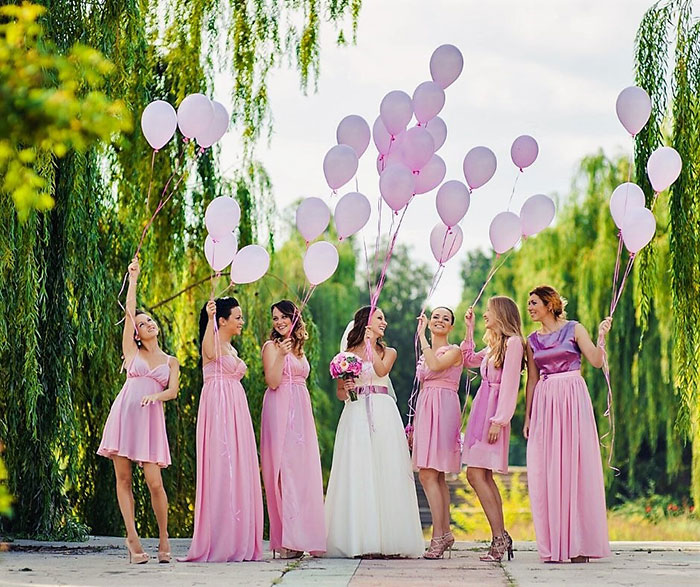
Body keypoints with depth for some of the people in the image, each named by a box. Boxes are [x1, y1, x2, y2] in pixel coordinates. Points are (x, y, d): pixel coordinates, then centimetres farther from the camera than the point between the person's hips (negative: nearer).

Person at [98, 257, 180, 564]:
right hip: (124, 413, 1)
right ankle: (132, 537, 3)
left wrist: (156, 396, -18)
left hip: (151, 418, -1)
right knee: (123, 478, -3)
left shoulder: (171, 362, 17)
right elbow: (129, 312, 7)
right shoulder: (132, 351, 15)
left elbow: (173, 391, 3)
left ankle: (163, 538, 6)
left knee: (154, 482, -9)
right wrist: (133, 279, 6)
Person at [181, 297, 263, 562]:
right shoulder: (213, 342, -6)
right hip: (217, 408, -9)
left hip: (236, 411, 9)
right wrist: (210, 318, -40)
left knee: (238, 472, 5)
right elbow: (210, 353, -31)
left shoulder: (232, 350, 21)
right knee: (220, 471, -10)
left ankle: (237, 542, 7)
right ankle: (216, 543, -9)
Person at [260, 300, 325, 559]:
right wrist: (281, 355, -21)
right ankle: (286, 540, -13)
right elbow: (273, 382, -12)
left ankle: (302, 535, 6)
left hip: (301, 411, 7)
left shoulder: (299, 349, 20)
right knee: (284, 470, -11)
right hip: (281, 411, -7)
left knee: (303, 470, 3)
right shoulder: (272, 346, -1)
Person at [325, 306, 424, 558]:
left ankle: (387, 537, -5)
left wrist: (370, 343, -7)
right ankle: (359, 538, -7)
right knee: (357, 474, -7)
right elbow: (340, 393, 10)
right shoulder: (348, 355, 12)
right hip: (356, 413, -1)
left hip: (383, 414, 1)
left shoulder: (388, 352, 16)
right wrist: (346, 389, -11)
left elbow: (381, 370, -7)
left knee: (386, 471, -6)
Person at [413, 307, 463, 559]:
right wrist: (414, 426, 20)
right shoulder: (425, 353, 20)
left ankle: (438, 536, -13)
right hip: (425, 412, 8)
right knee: (436, 476, 7)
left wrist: (421, 336, -15)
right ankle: (445, 532, 11)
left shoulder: (454, 351, -2)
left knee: (428, 474, -14)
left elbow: (436, 365, -24)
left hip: (443, 410, -8)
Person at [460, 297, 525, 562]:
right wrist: (469, 329, 26)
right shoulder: (494, 344, 19)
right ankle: (500, 538, 6)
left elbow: (510, 385, -16)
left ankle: (500, 538, -14)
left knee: (476, 473, -14)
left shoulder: (513, 342, -9)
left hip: (493, 411, -9)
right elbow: (469, 360, 34)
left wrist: (499, 420, -20)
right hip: (481, 409, 9)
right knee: (483, 476, 6)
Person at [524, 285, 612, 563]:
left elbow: (596, 361, -7)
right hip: (544, 403, 4)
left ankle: (580, 544, -1)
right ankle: (554, 545, 5)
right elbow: (532, 380, 14)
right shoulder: (533, 340, 13)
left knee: (575, 467, -5)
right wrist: (527, 417, 11)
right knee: (546, 473, -1)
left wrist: (601, 336, -20)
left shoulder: (574, 329, 2)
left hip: (572, 398, -4)